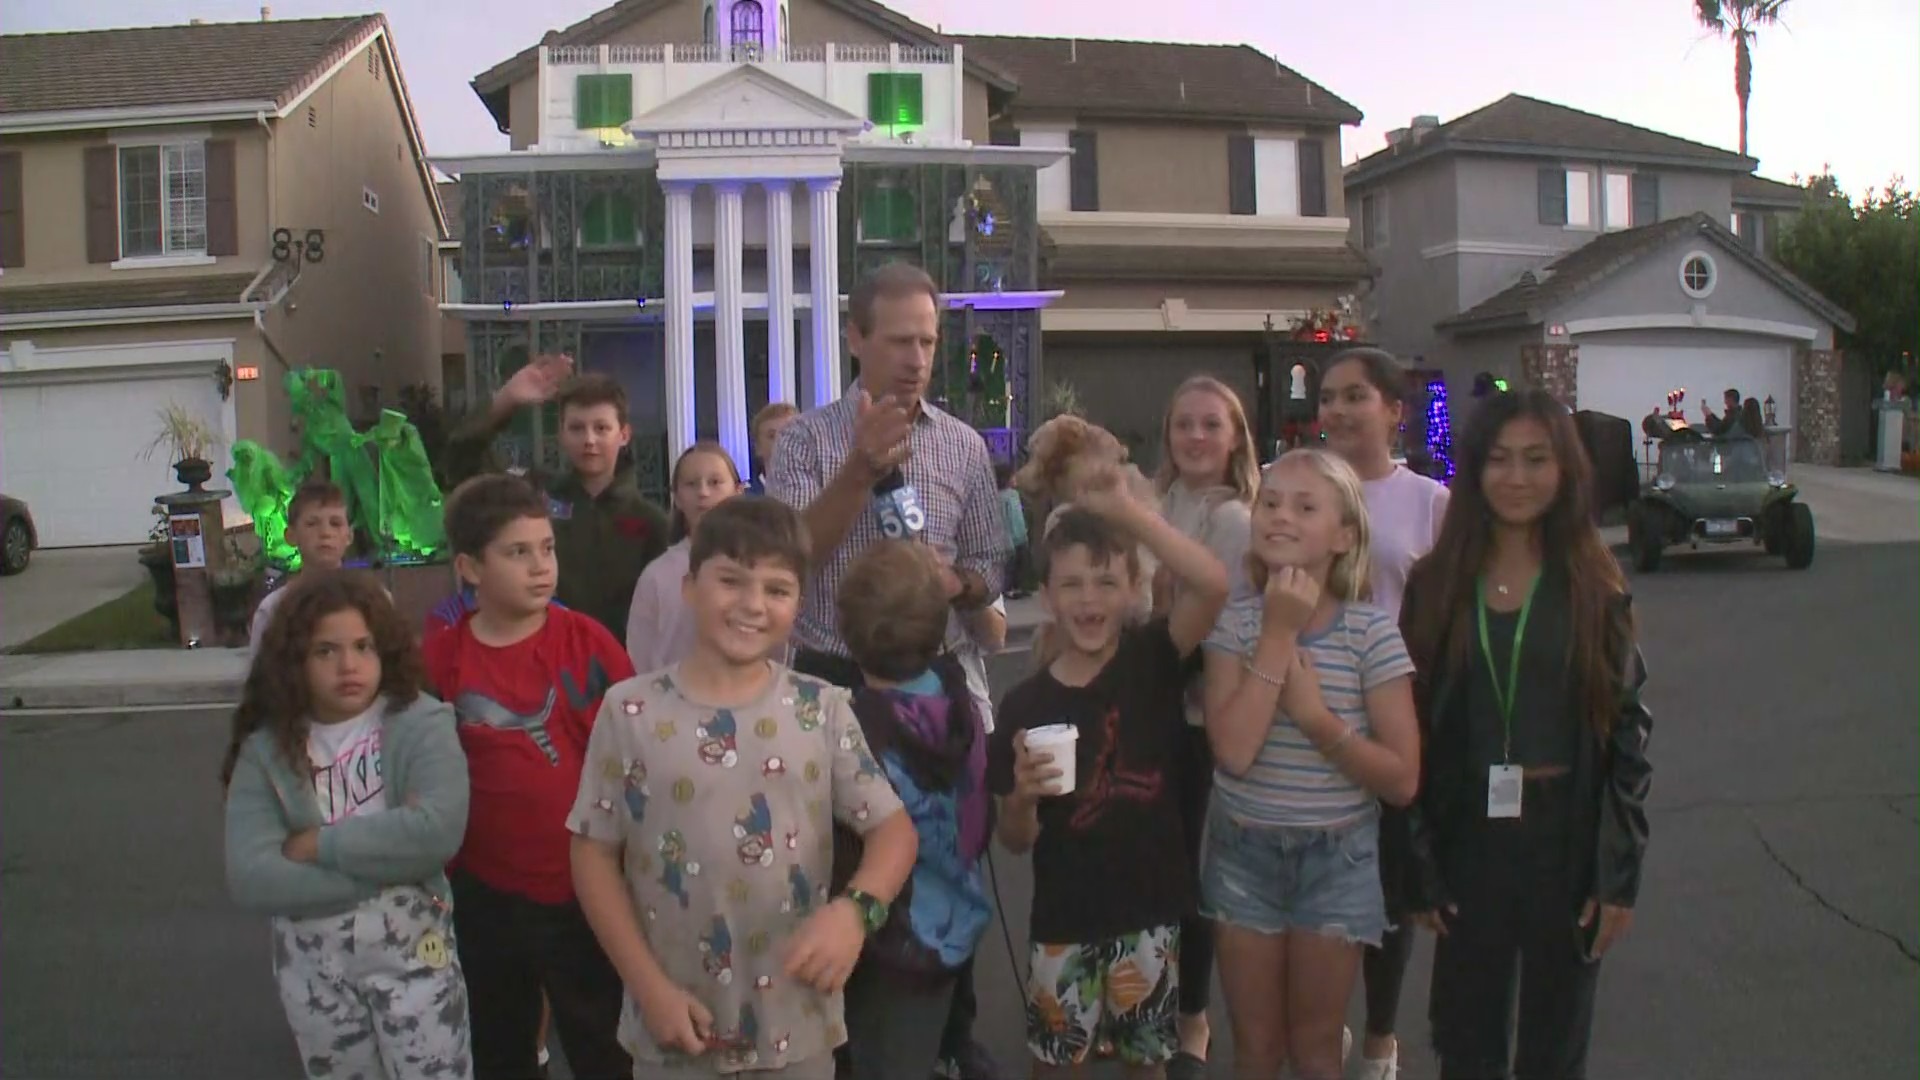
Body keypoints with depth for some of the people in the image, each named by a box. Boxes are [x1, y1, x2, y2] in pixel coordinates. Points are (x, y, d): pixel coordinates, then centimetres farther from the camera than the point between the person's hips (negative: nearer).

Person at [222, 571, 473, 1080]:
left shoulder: (420, 723, -12)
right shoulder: (266, 749, -6)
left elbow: (438, 829, -28)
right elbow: (250, 878, -17)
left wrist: (320, 845, -20)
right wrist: (388, 867, -22)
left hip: (411, 951, -3)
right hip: (313, 964, 3)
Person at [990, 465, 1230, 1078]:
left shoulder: (1153, 659, -6)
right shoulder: (1024, 705, -5)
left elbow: (1212, 583, -25)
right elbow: (1016, 842, -1)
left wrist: (1126, 508, -25)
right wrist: (1022, 794, -22)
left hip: (1149, 912, 0)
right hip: (1063, 922, 0)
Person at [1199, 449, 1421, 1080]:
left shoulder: (1370, 632, -12)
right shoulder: (1235, 622, -6)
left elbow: (1402, 780, -12)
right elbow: (1233, 750, -22)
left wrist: (1316, 715, -23)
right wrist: (1278, 635, -21)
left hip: (1335, 856, -1)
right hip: (1243, 851, 2)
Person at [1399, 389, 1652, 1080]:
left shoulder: (1595, 588, -3)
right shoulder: (1436, 586, -1)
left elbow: (1627, 732, -3)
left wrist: (1620, 874, -7)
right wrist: (1419, 866, -3)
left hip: (1569, 838, 0)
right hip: (1470, 837, 1)